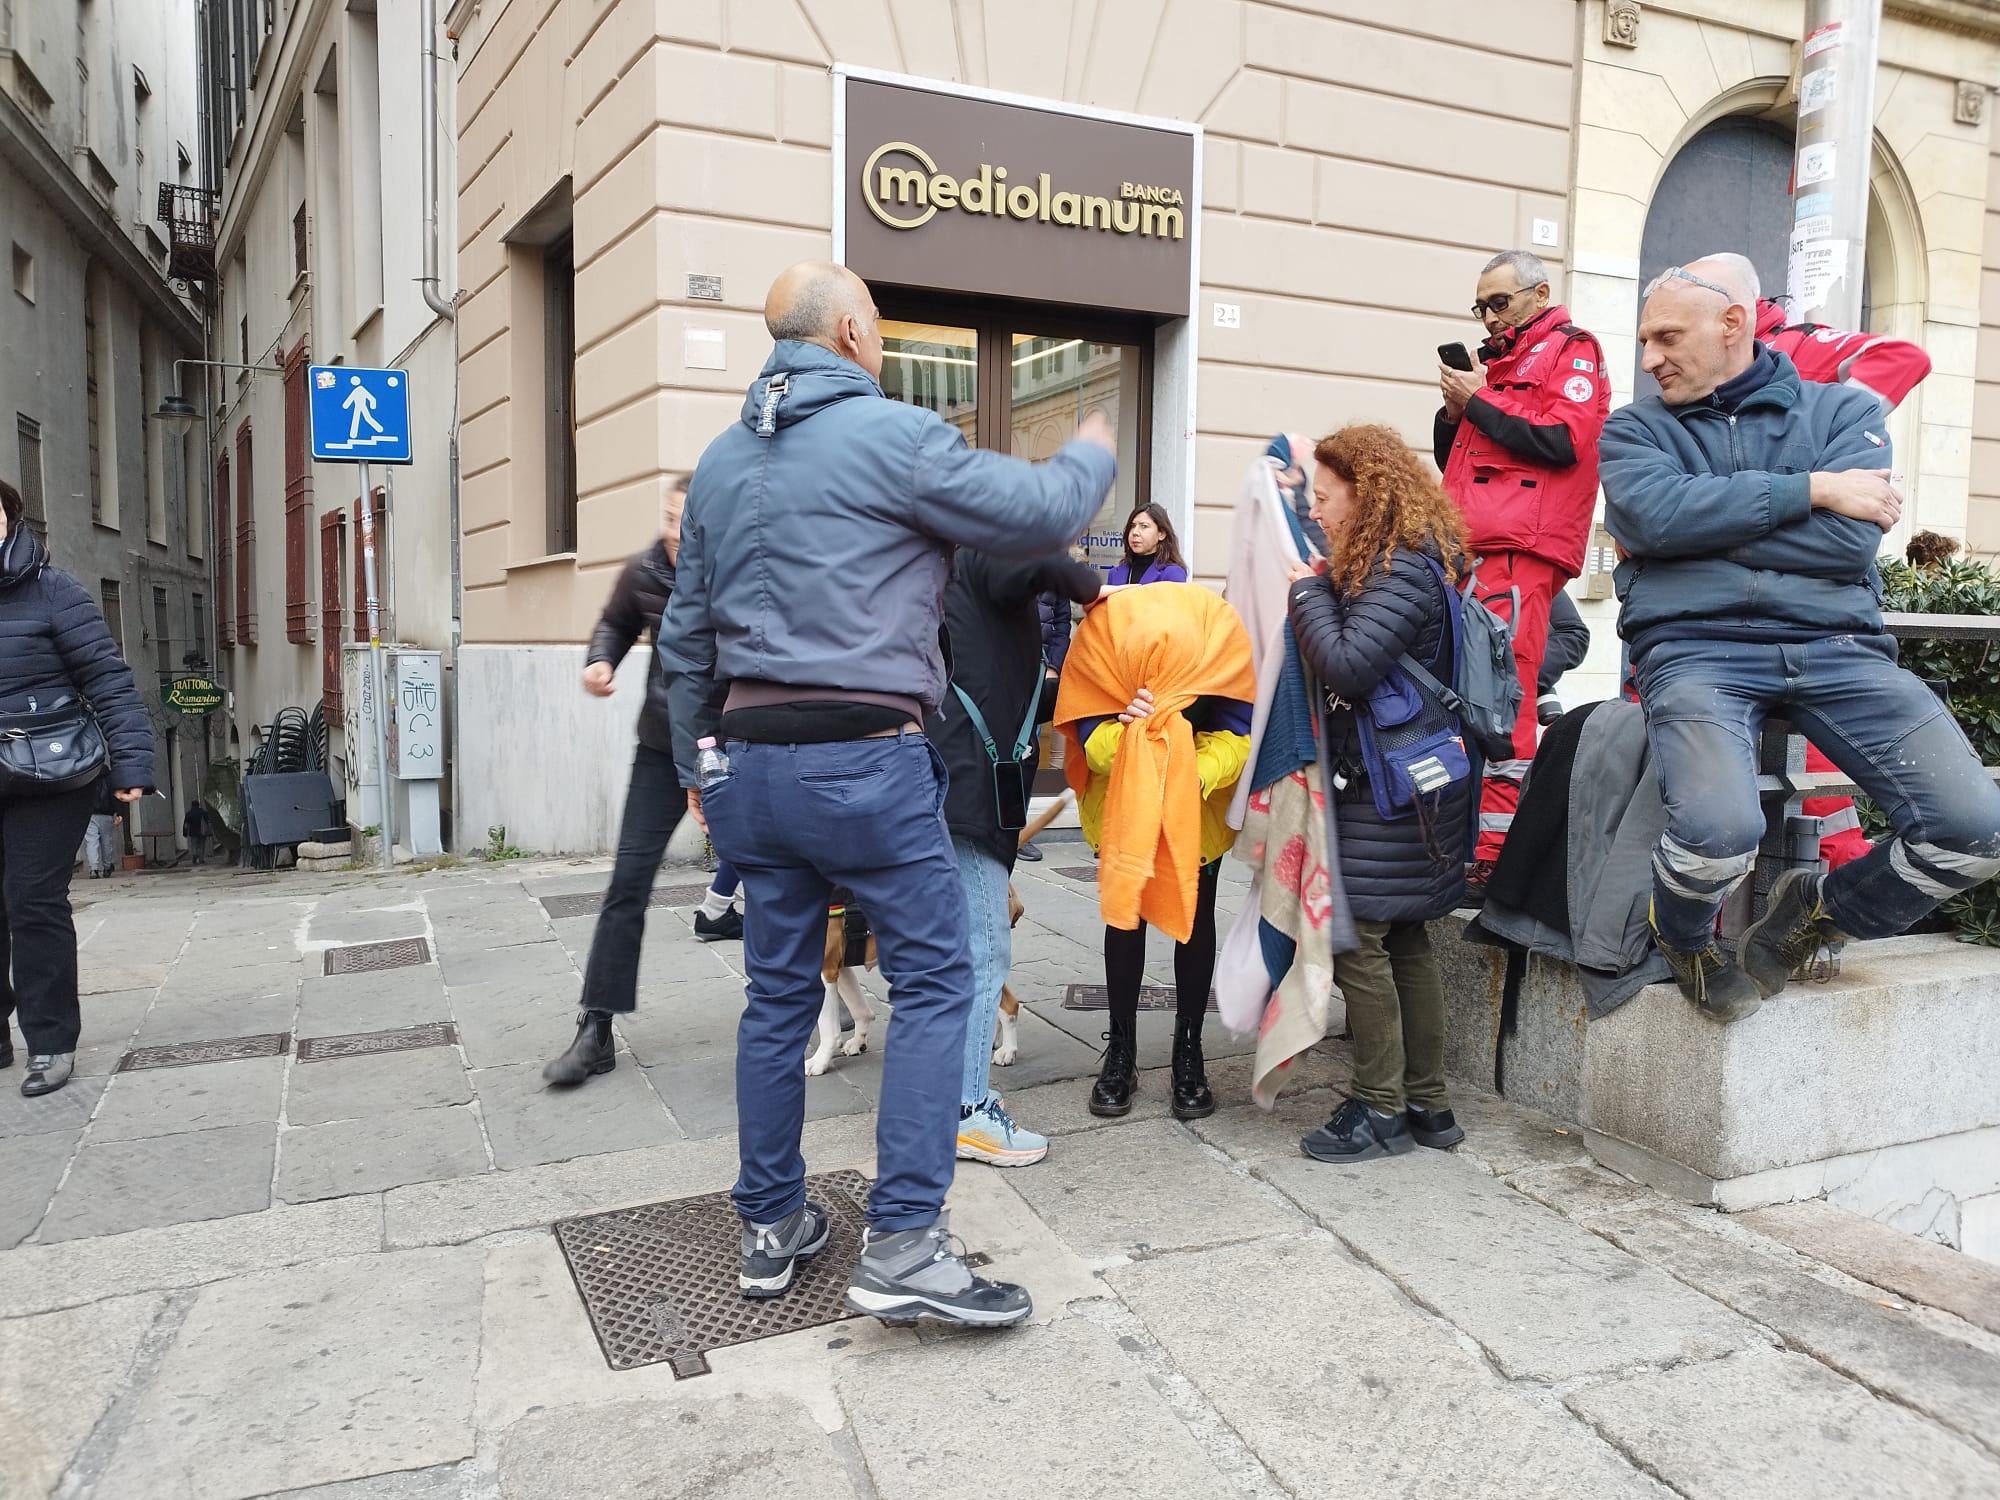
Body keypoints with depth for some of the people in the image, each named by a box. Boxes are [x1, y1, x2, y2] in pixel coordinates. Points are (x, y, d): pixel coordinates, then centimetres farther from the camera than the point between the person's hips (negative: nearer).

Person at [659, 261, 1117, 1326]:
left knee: (778, 990, 14)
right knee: (933, 981, 1)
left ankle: (770, 1226, 25)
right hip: (866, 759, -7)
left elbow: (688, 632, 17)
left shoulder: (721, 460, 14)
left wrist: (695, 760, 25)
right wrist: (1092, 455, 18)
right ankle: (901, 1246, -1)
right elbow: (1041, 515, -3)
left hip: (749, 758, 7)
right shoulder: (893, 437, -7)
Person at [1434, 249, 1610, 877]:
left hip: (1521, 550, -7)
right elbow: (1451, 458, 27)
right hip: (1469, 546, 7)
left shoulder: (1571, 350, 6)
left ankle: (1498, 848, -13)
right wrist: (1453, 412, 7)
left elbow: (1563, 441, -11)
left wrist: (1476, 403, -4)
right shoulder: (1498, 362, 28)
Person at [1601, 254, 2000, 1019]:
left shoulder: (1842, 411, 14)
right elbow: (1654, 513, -11)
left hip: (1832, 646, 3)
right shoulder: (1636, 429, 13)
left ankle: (1819, 911, 18)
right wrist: (1809, 489, -7)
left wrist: (1703, 526, -4)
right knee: (1720, 830, -31)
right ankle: (1682, 937, 7)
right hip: (1694, 646, -2)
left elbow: (1848, 541, -4)